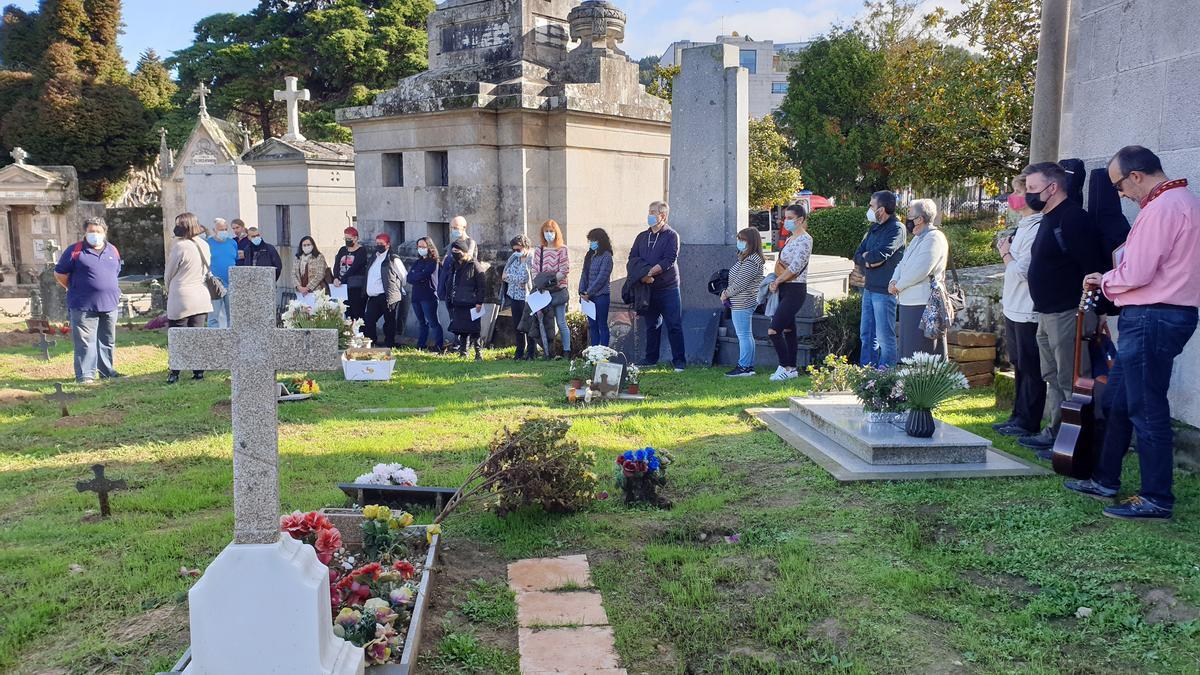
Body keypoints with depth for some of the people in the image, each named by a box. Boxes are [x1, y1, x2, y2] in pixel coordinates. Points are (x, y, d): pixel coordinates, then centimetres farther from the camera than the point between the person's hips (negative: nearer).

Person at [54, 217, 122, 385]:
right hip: (84, 307, -5)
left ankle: (106, 370, 25)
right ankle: (85, 375, 0)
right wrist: (75, 289, 5)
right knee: (85, 342, -4)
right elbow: (59, 274, 1)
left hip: (109, 305, 5)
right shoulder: (75, 250, -4)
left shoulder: (113, 251, 11)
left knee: (108, 341, 13)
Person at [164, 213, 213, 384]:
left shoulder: (179, 247, -13)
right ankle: (198, 371, 10)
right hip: (201, 298, 5)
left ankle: (175, 373, 4)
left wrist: (169, 291, 16)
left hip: (181, 300, -5)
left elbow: (169, 274, -3)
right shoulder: (204, 246, 5)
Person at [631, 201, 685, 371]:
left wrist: (649, 272, -20)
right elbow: (632, 258, 5)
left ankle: (679, 360, 0)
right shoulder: (642, 236, 12)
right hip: (648, 288, 5)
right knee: (651, 325, 12)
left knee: (674, 325, -3)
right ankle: (651, 358, 20)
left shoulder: (671, 236, -4)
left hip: (668, 288, -5)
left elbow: (669, 260, -15)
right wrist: (642, 275, -13)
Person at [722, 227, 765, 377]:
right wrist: (726, 292, 6)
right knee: (746, 335, 14)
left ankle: (744, 367, -1)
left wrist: (726, 294, -8)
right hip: (742, 302, 11)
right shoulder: (745, 258, 14)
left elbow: (740, 283, -20)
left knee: (743, 336, -6)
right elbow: (735, 280, 19)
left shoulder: (751, 262, -19)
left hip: (742, 304, -11)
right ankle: (749, 366, 20)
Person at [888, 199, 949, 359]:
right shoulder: (917, 238, 19)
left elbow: (920, 270, -22)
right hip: (909, 303, 10)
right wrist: (894, 281, -1)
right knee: (907, 349, 15)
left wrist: (898, 286, -11)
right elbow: (902, 264, 19)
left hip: (923, 305, -10)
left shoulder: (934, 238, -13)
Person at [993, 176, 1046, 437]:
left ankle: (1028, 422, 5)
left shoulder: (1036, 229, -18)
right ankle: (1019, 417, 25)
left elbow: (1021, 271, -21)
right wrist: (1007, 252, 7)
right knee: (1020, 365, 16)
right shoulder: (1023, 226, 14)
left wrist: (1006, 253, -6)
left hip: (1028, 311, -10)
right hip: (1015, 308, 10)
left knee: (1030, 368, -2)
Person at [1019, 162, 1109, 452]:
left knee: (1071, 382, -6)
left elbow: (1092, 268, -21)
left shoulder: (1073, 218, -16)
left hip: (1068, 315, -11)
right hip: (1047, 314, 11)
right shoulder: (1049, 219, 16)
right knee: (1052, 378, 18)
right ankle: (1056, 432, 28)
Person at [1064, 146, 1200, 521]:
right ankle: (1105, 480, 26)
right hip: (1169, 313, 11)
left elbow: (1136, 274, -20)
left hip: (1151, 318, -11)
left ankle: (1157, 500, 5)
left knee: (1147, 410, -3)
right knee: (1117, 401, 17)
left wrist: (1104, 281, -1)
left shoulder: (1161, 209, -17)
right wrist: (1111, 281, 13)